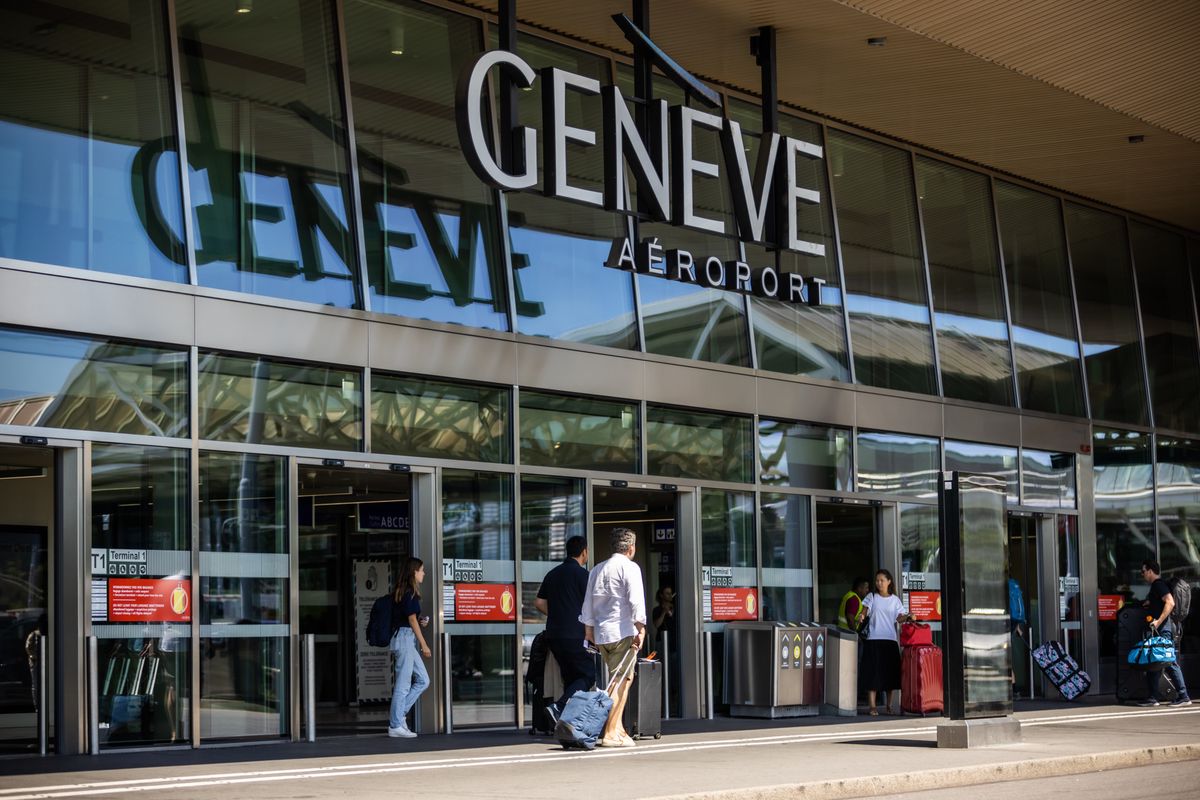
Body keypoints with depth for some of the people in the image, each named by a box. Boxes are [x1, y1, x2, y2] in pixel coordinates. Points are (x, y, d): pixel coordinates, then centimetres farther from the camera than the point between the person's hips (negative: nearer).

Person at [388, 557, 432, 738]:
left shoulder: (401, 592, 16)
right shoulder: (410, 593, -12)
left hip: (408, 641, 10)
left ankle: (397, 715, 9)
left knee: (423, 680, 9)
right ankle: (396, 725, -2)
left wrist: (420, 621, 8)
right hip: (405, 637, -10)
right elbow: (412, 620, -13)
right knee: (403, 684, -6)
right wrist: (423, 644, -10)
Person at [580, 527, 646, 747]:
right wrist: (641, 629, -12)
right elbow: (636, 601, -13)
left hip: (601, 633, 7)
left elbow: (588, 603, 19)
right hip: (623, 631, -7)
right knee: (621, 681, -6)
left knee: (625, 678, 18)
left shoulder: (597, 569, 18)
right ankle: (610, 734, -11)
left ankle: (618, 728, 18)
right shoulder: (630, 568, -3)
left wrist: (589, 629, 25)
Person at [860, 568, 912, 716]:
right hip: (874, 639, -2)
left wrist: (908, 616, -17)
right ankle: (872, 706, -5)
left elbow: (899, 618, 3)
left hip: (891, 639, 2)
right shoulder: (872, 597, 7)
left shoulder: (895, 600, 10)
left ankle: (888, 706, 14)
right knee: (873, 672, -7)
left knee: (890, 672, 4)